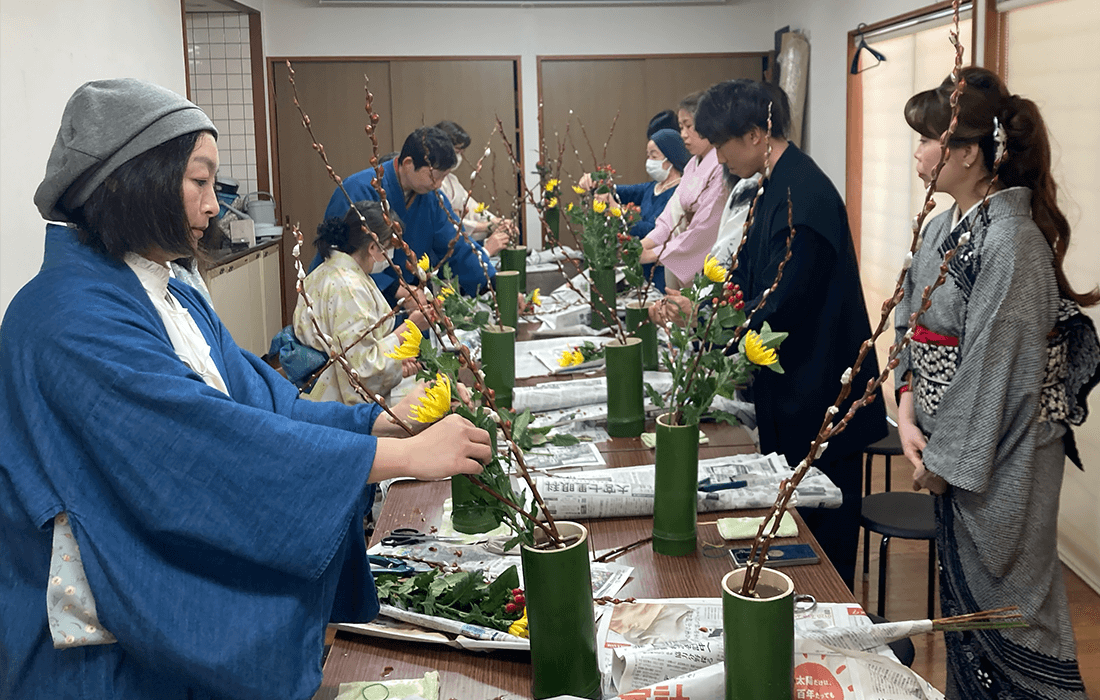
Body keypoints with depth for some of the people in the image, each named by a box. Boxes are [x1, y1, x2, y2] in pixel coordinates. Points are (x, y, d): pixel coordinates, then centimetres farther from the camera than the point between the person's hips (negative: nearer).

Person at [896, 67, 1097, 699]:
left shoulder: (1011, 241, -22)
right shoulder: (943, 229, 6)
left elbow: (994, 369, -22)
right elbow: (915, 329, 10)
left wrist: (946, 458, -14)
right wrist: (908, 415, -2)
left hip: (1001, 457, -8)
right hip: (955, 452, 8)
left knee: (1005, 604, 5)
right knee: (963, 592, 21)